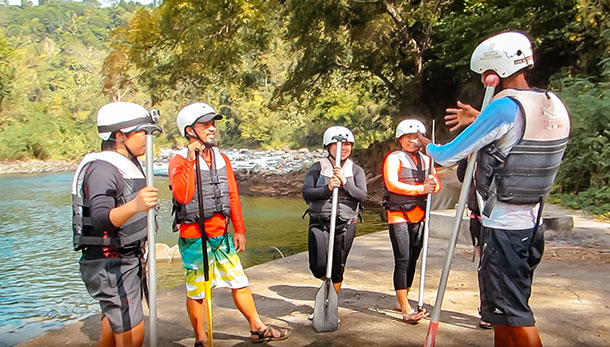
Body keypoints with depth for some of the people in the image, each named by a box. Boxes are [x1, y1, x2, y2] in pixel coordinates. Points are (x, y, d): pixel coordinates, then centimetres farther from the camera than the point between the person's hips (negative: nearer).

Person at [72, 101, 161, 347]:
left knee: (115, 322, 23)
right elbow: (101, 218, -35)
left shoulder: (128, 164, 11)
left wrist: (139, 247, 29)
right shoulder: (102, 168, -20)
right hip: (109, 265, -10)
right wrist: (134, 205, -53)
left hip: (128, 260, 10)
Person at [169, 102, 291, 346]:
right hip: (194, 238, -5)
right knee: (196, 291, 7)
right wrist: (190, 160, -26)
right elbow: (182, 196, -26)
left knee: (239, 282, 12)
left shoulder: (221, 159, 8)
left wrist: (239, 230, 12)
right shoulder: (179, 161, -9)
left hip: (222, 235, 5)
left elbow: (233, 196, 12)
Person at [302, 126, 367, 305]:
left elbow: (362, 196, -8)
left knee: (338, 268, 6)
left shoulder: (356, 170, 5)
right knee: (318, 266, -11)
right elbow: (306, 192, -10)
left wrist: (345, 182, -22)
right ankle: (327, 283, 28)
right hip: (319, 222, -1)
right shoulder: (318, 167, 0)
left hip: (345, 224, 1)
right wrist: (327, 188, -24)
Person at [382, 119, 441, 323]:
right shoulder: (394, 158, -4)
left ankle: (403, 301, 25)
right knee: (402, 260, -9)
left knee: (413, 259, 12)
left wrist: (433, 185, -14)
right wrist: (420, 188, -20)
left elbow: (437, 184, 11)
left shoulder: (427, 160, 15)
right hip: (399, 215, -6)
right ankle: (406, 309, -7)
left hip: (418, 216, 7)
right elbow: (392, 184, -18)